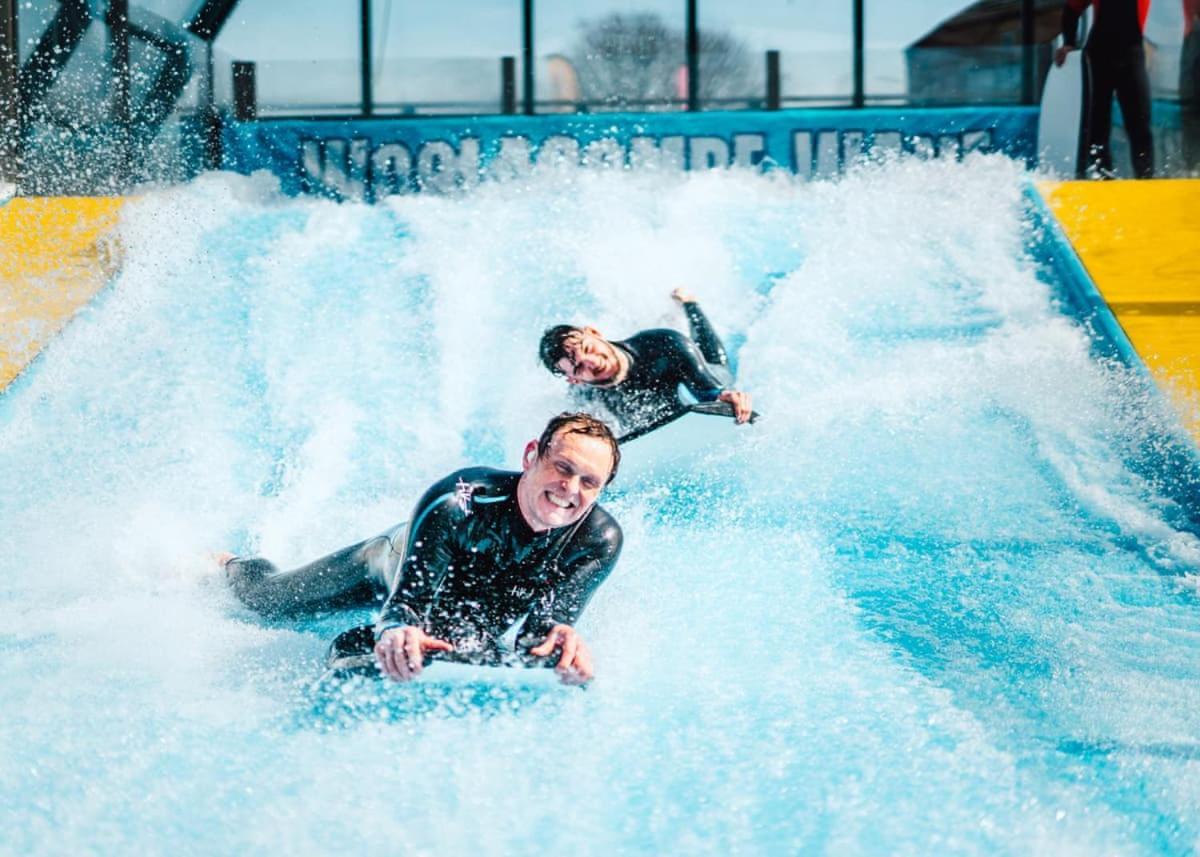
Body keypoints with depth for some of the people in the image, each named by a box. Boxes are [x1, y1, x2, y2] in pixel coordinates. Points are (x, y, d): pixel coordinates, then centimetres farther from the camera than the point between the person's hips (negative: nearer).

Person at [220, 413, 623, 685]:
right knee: (263, 600, 16)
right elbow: (408, 599, -50)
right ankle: (228, 566, 53)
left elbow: (543, 624, -41)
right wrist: (396, 630, -75)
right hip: (397, 564, -2)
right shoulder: (457, 502, -45)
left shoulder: (600, 541, -37)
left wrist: (556, 637, -67)